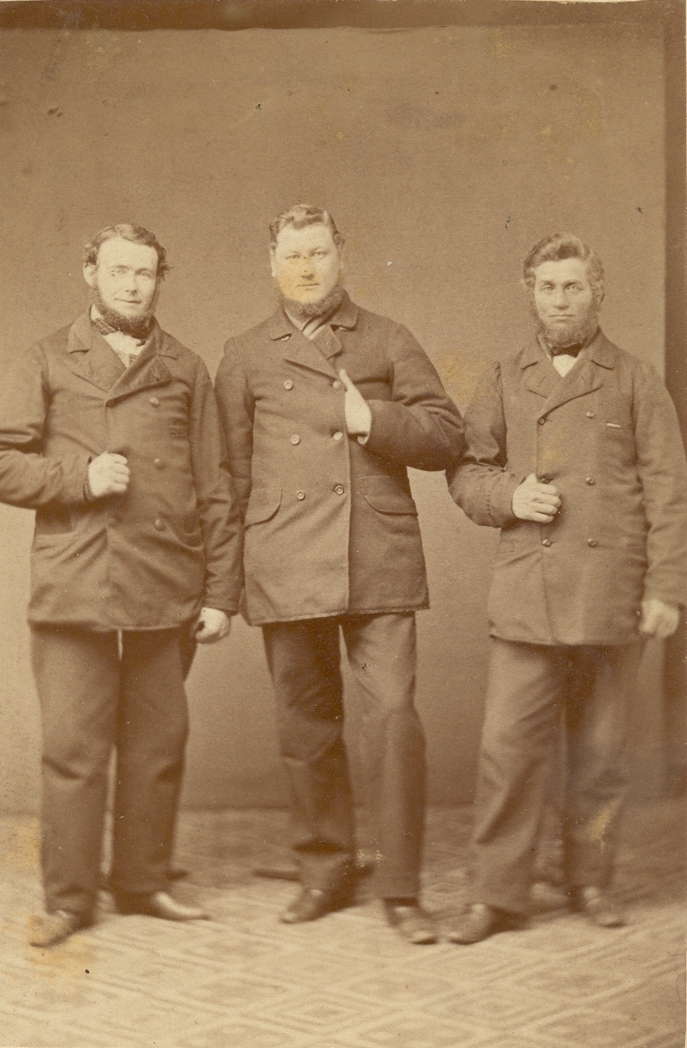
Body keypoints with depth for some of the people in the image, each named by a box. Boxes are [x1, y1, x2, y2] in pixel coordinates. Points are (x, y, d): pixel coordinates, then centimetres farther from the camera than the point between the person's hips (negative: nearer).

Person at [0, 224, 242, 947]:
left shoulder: (185, 372, 15)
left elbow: (215, 491, 12)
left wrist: (221, 592, 6)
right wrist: (80, 476, -10)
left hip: (166, 592, 2)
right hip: (73, 589, -2)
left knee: (158, 745, 7)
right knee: (72, 746, -2)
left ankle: (142, 883, 22)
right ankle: (68, 898, 11)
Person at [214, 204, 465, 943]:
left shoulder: (387, 342, 13)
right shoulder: (246, 357, 14)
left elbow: (446, 435, 10)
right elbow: (230, 471, 12)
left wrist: (375, 420, -7)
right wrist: (226, 577, 7)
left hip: (380, 563, -1)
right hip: (287, 568, 1)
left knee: (393, 714, -9)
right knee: (306, 723, 7)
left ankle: (401, 890, 2)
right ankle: (325, 871, 24)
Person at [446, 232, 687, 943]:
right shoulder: (503, 382, 15)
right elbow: (466, 470, 14)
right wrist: (508, 496, -7)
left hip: (611, 598, 0)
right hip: (525, 597, 1)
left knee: (600, 751, 7)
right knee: (508, 746, -5)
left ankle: (590, 879, 23)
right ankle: (497, 895, 5)